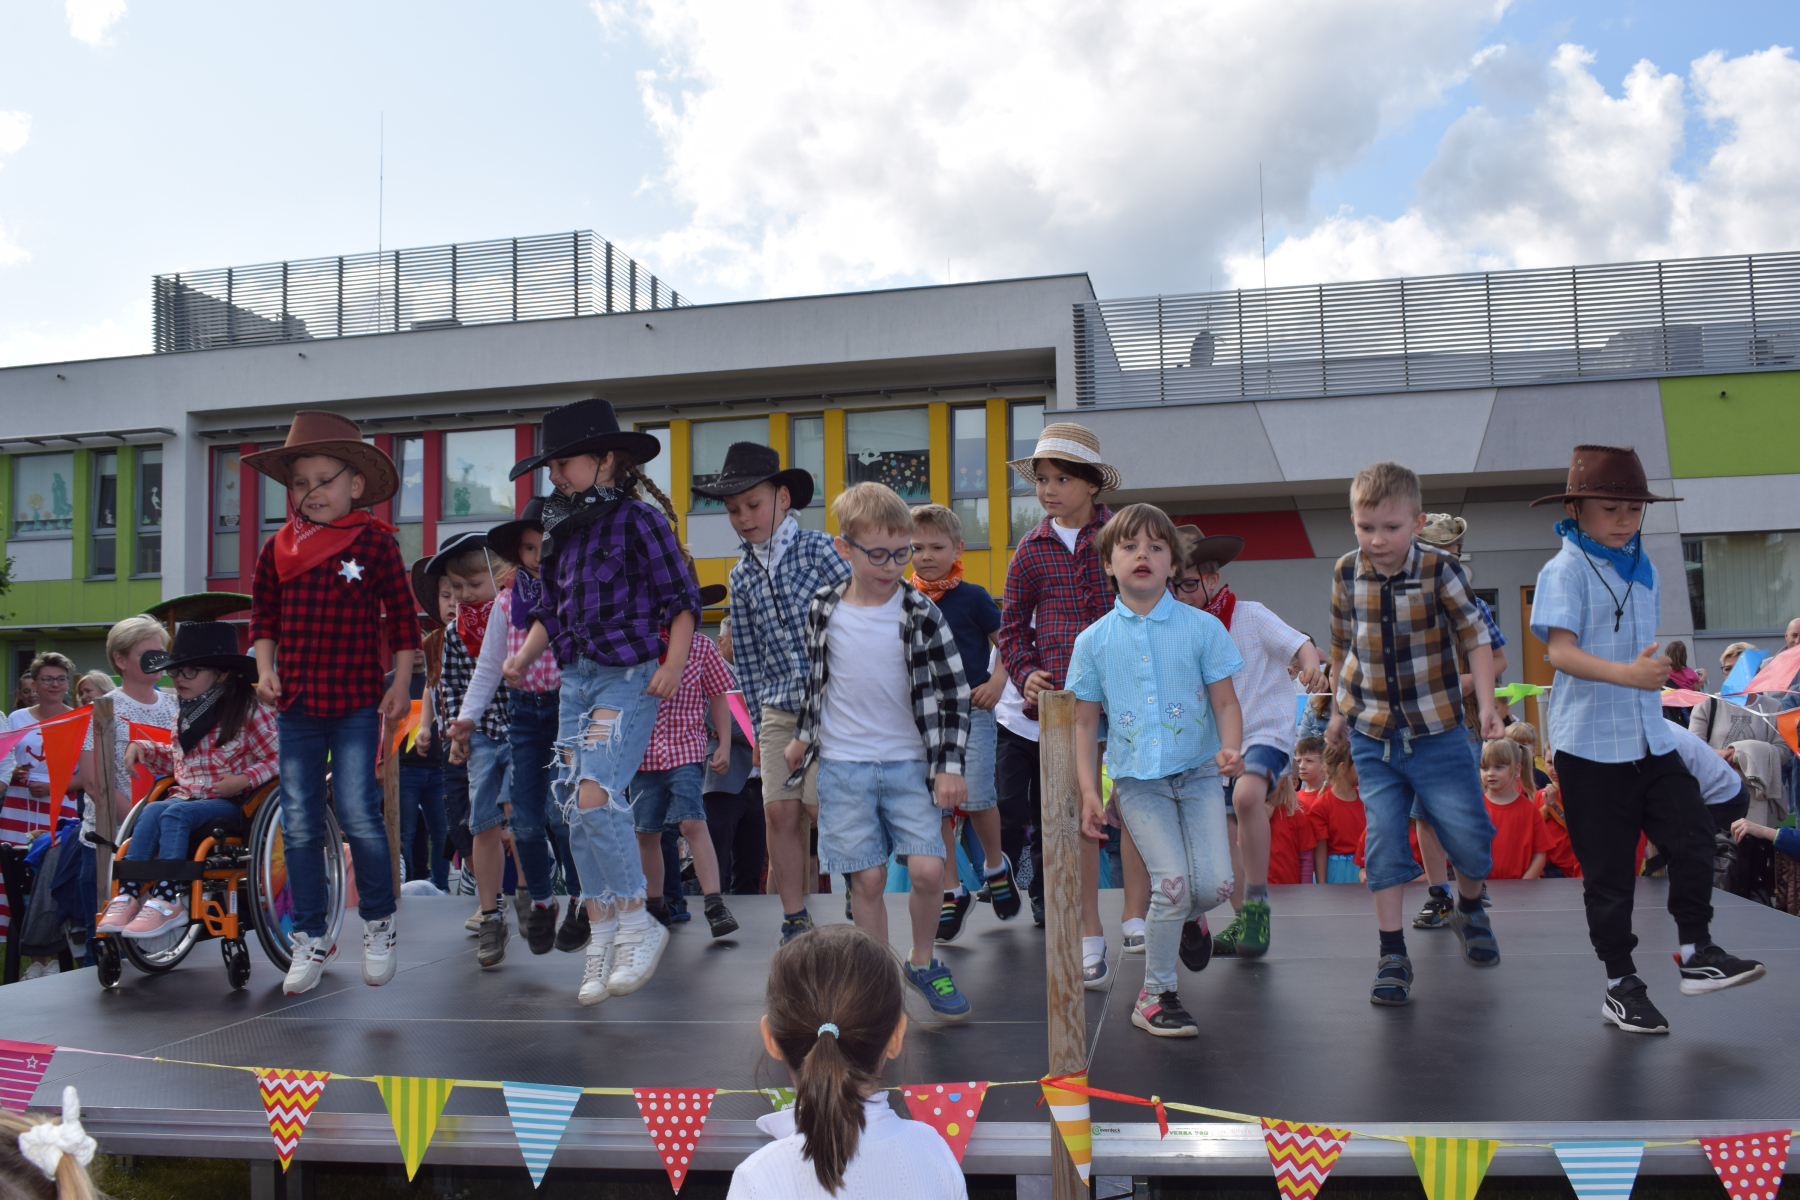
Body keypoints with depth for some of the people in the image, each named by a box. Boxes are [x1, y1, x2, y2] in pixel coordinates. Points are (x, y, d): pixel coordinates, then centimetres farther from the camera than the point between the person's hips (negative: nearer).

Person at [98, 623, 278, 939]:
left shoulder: (249, 711, -5)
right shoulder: (185, 716, 18)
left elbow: (278, 758, -9)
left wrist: (244, 780, -21)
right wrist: (143, 748, 18)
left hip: (231, 803, -6)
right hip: (187, 796, 6)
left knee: (176, 813, -31)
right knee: (152, 811, -25)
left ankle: (167, 901, -36)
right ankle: (128, 895, -31)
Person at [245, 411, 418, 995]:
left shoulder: (374, 541, -3)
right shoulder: (277, 548, 7)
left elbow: (402, 617, 2)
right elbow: (263, 614, 17)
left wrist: (401, 683, -1)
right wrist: (265, 669, 4)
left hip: (357, 700, -4)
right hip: (296, 702, 4)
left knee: (357, 811, -8)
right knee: (299, 822, 6)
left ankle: (379, 923, 14)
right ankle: (310, 938, 18)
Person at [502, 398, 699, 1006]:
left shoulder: (638, 519, -6)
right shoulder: (562, 531, 15)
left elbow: (683, 598, -7)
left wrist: (673, 663, -18)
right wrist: (523, 656, 7)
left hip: (628, 677, -7)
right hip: (575, 680, 7)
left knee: (595, 797, -21)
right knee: (578, 814, 5)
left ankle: (638, 922, -4)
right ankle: (602, 942, 16)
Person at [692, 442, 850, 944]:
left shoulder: (817, 548, -4)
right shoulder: (741, 576, 9)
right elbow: (747, 656, 14)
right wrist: (758, 726, 13)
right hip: (778, 709, 5)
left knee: (822, 803, -10)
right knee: (779, 811, 2)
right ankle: (795, 920, 16)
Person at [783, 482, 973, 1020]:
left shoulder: (921, 613, -7)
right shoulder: (823, 609, -3)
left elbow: (953, 692, -2)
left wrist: (950, 765, -5)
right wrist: (802, 737, 21)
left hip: (909, 763, 0)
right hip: (843, 764, 1)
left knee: (927, 869, -9)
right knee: (867, 879, 2)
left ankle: (923, 963, 17)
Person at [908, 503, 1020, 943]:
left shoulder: (972, 597, -5)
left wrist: (997, 681, -11)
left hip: (971, 709, -3)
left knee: (975, 796, -9)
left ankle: (995, 866, 21)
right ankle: (952, 892, 18)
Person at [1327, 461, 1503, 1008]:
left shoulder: (1439, 571, -10)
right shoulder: (1346, 575, -2)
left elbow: (1475, 638, -4)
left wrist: (1486, 704, -13)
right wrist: (1340, 710, 19)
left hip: (1437, 731, -1)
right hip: (1372, 736, 2)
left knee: (1469, 833, 1)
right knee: (1384, 841, 0)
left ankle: (1468, 910, 33)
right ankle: (1392, 954, 10)